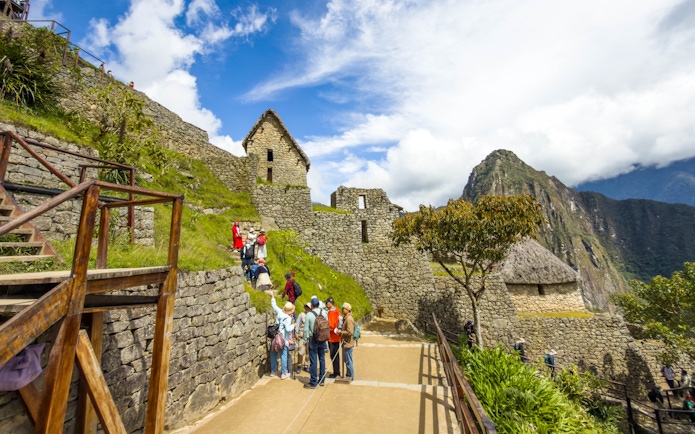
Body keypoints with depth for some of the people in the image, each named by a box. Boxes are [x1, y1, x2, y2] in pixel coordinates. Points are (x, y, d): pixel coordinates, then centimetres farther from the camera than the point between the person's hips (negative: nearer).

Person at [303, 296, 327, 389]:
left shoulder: (309, 314, -12)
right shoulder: (323, 313, -1)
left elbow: (306, 329, -9)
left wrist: (305, 339, 4)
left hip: (313, 339, -4)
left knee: (313, 361, 3)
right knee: (322, 359, 14)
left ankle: (313, 382, 10)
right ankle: (321, 380, 24)